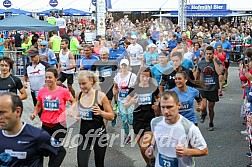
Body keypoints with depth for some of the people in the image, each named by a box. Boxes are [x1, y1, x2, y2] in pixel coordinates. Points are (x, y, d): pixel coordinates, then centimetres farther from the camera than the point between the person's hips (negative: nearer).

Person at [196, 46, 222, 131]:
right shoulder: (200, 63, 0)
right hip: (203, 88, 1)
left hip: (213, 89, 0)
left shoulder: (217, 62, -6)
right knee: (203, 106, -18)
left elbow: (219, 73, -25)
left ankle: (211, 124, 32)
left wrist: (214, 61, -22)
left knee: (211, 108, 11)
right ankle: (203, 114, 17)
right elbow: (197, 75, 15)